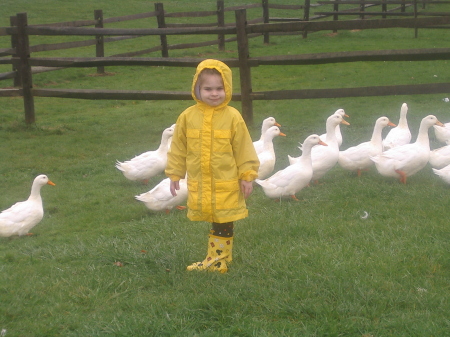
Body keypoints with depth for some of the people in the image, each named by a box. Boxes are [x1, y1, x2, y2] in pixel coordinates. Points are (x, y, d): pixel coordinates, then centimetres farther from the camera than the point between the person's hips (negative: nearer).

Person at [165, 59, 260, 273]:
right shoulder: (188, 117, -2)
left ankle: (218, 260, 21)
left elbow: (244, 149, -1)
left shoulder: (232, 117, -7)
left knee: (223, 224, 7)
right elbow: (178, 149, 7)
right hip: (198, 184, 2)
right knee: (214, 222, 10)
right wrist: (174, 175, 9)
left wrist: (247, 176, -1)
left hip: (226, 185, -1)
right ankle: (216, 260, 22)